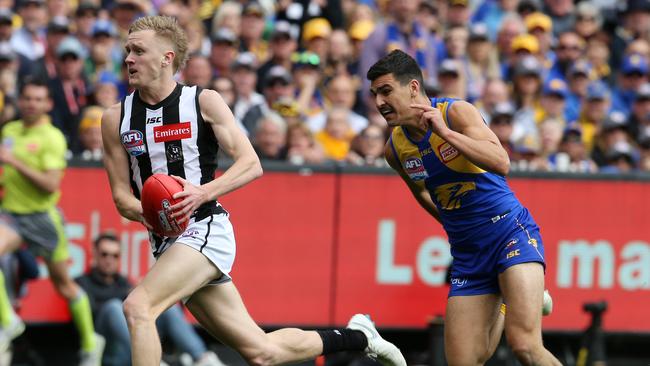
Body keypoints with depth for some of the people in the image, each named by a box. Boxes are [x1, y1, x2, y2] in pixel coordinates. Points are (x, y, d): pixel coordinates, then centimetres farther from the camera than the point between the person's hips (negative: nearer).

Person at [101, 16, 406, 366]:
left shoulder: (203, 101, -3)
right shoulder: (116, 119, 7)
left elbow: (251, 164, -6)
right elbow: (121, 195, 8)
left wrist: (203, 193, -22)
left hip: (205, 229, -5)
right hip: (167, 242, 5)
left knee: (137, 307, -25)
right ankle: (356, 336, 27)